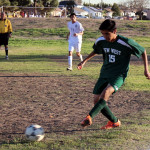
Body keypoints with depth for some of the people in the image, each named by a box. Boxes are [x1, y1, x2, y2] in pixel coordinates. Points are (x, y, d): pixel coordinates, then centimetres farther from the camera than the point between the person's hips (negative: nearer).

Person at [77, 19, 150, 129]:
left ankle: (90, 117, -38)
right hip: (105, 74, 6)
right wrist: (84, 61, 18)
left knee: (106, 93, -32)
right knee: (97, 100, -1)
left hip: (119, 75, -6)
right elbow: (96, 51, 23)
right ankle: (114, 122, 17)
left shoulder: (126, 43, -15)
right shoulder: (101, 41, -2)